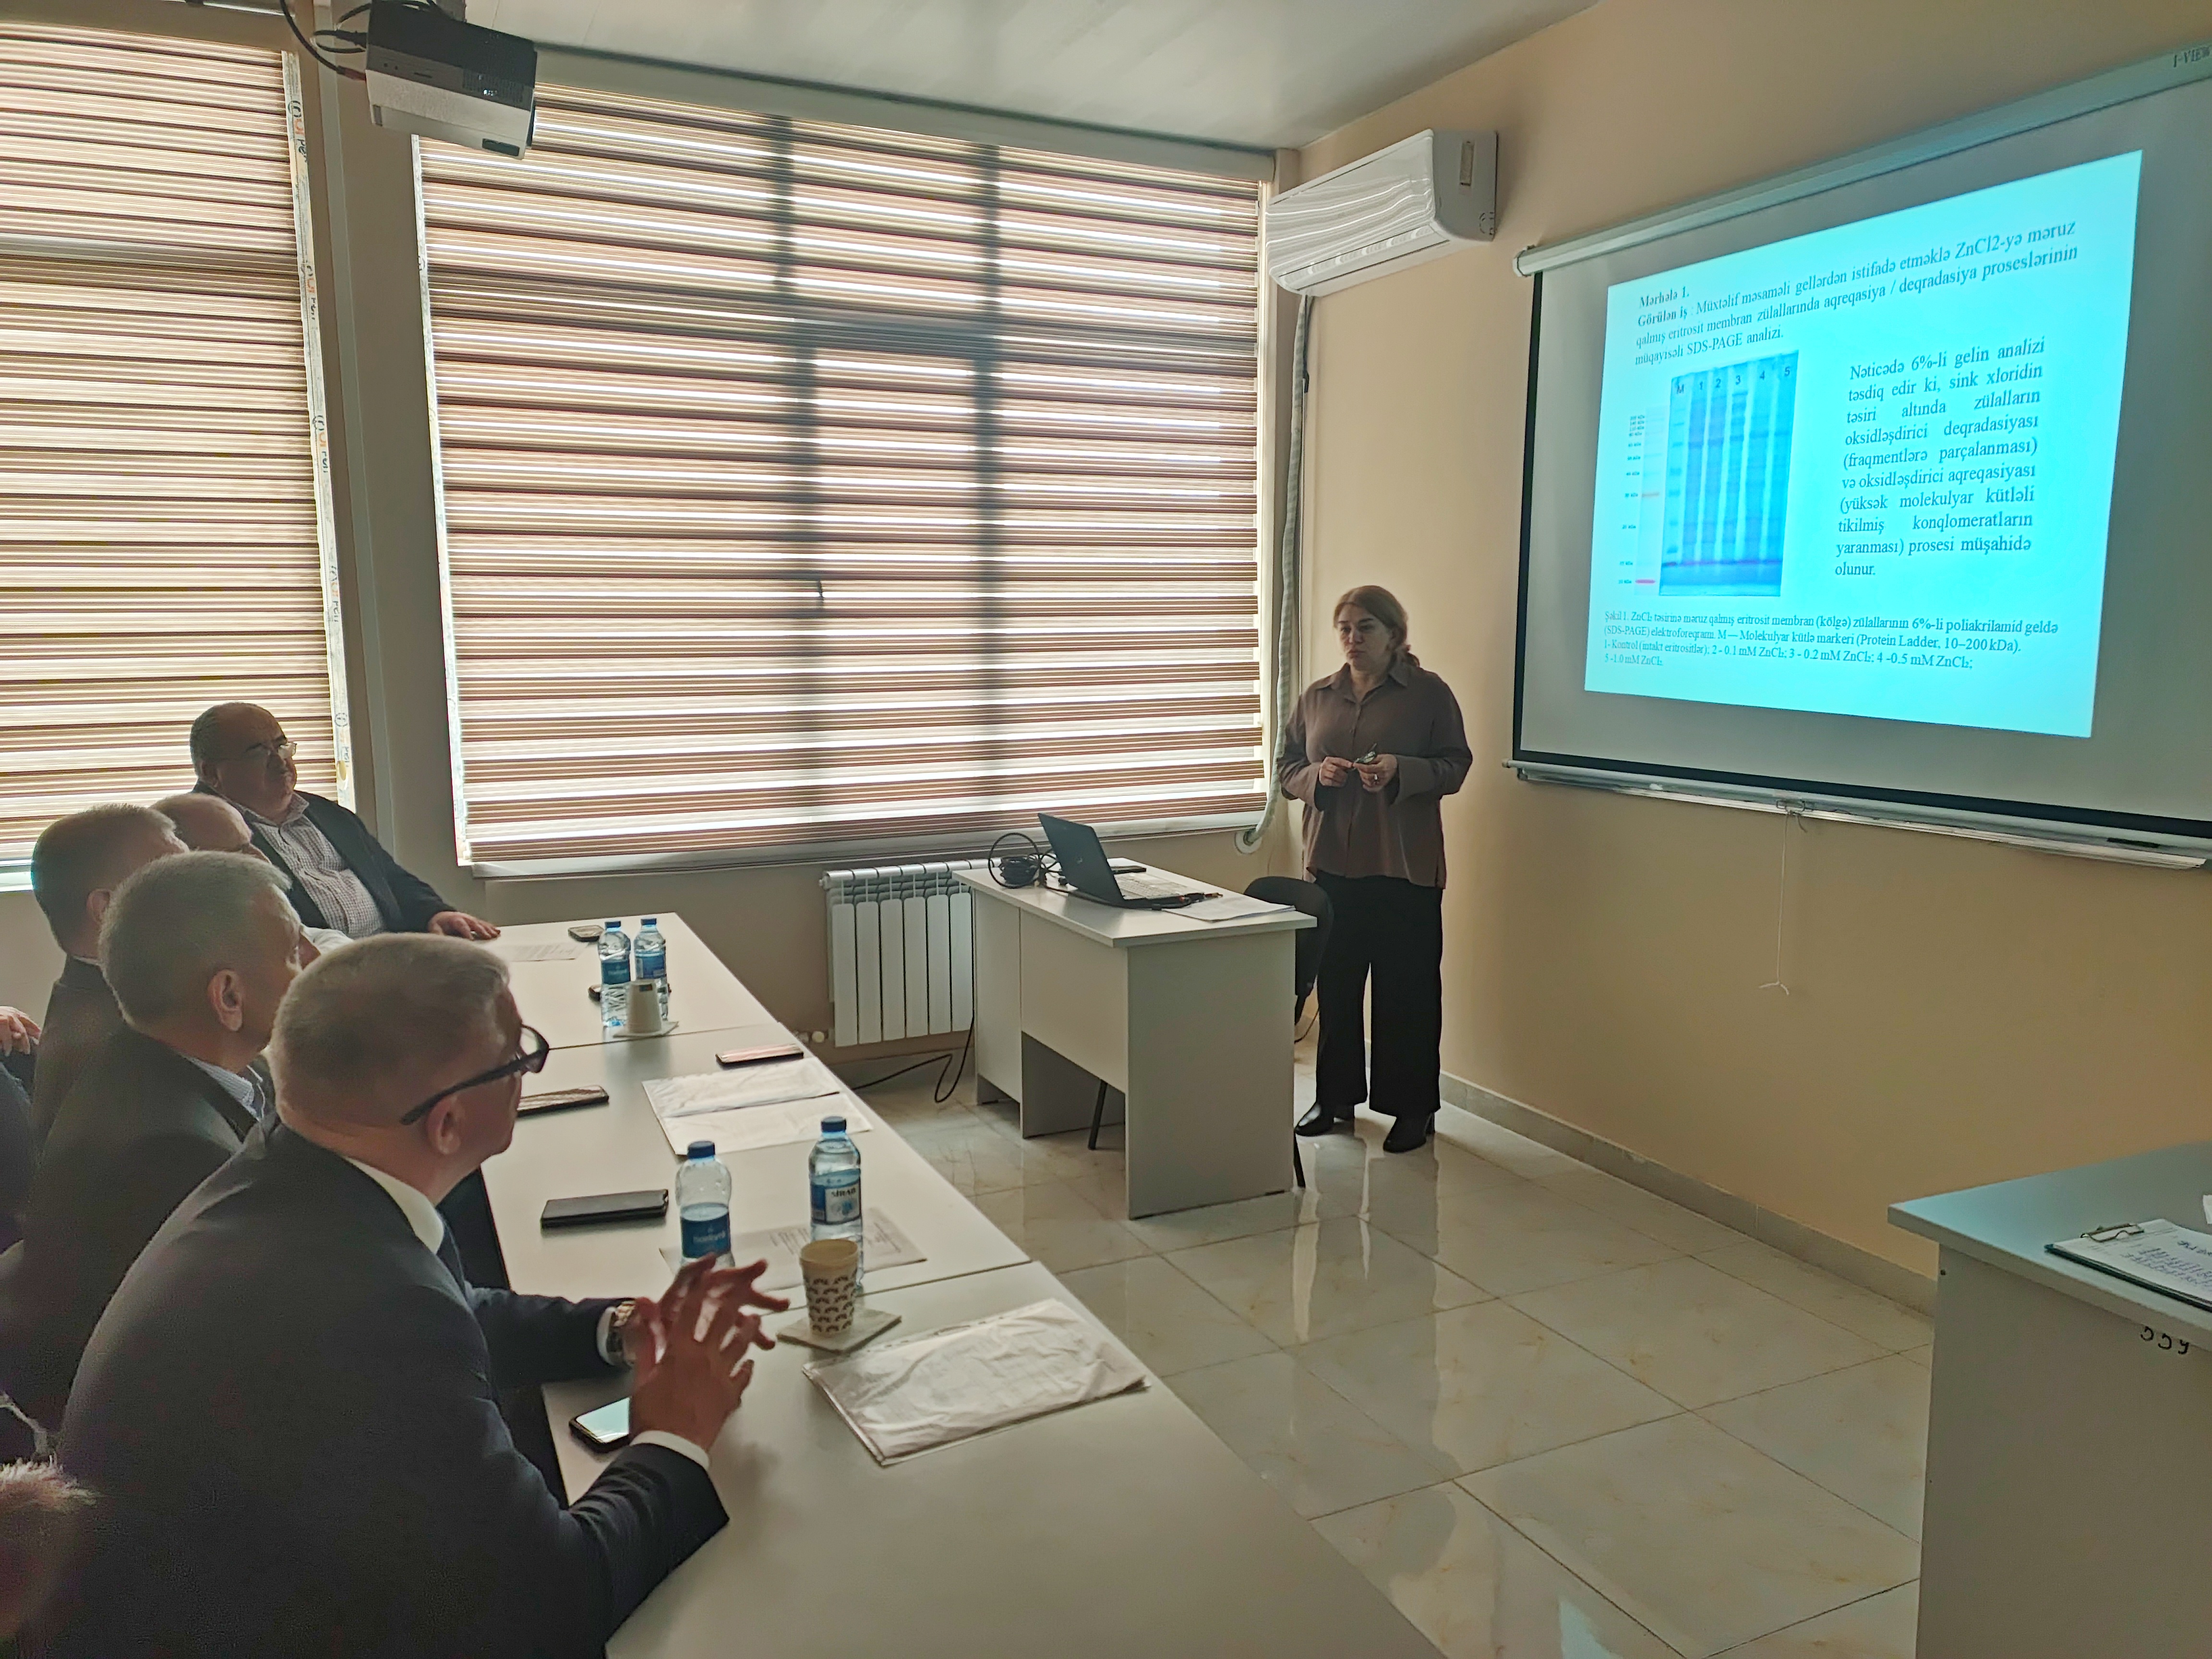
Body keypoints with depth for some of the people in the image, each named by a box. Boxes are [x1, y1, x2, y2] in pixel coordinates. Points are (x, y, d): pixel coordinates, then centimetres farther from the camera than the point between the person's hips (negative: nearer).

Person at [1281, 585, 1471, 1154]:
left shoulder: (1429, 692, -1)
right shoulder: (1316, 697, 10)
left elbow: (1456, 765, -2)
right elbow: (1287, 769, 12)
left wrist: (1401, 771, -20)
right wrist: (1318, 775, -10)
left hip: (1405, 866, -3)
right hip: (1331, 862, 4)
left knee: (1407, 988, 2)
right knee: (1335, 982, 10)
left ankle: (1412, 1107, 14)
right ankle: (1335, 1096, 24)